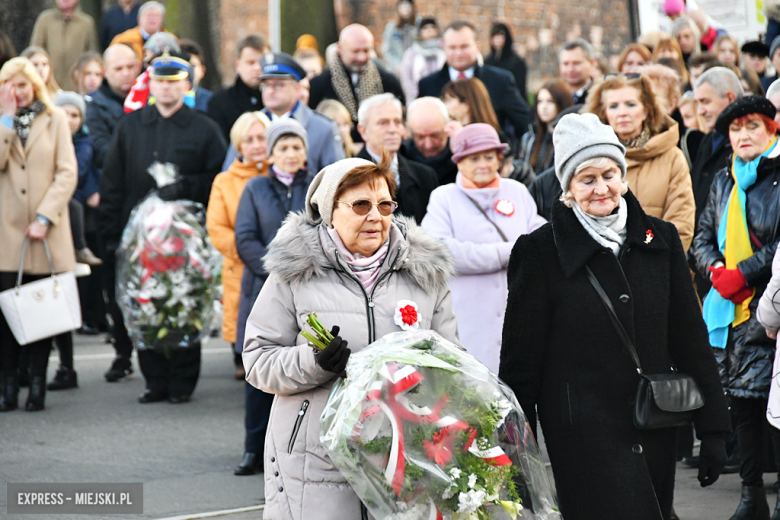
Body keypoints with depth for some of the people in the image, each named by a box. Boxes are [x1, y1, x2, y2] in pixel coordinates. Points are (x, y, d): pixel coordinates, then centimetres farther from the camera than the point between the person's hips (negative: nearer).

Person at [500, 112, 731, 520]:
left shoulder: (659, 239, 7)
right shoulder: (542, 252, -3)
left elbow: (690, 337, 11)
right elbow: (520, 358, 0)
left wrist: (712, 428, 7)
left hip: (656, 431, 4)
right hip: (583, 436, -4)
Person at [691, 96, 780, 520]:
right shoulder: (724, 182, 18)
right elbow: (703, 237, 19)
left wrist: (743, 273, -13)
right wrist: (716, 270, 0)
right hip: (728, 308, 6)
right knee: (741, 403, 8)